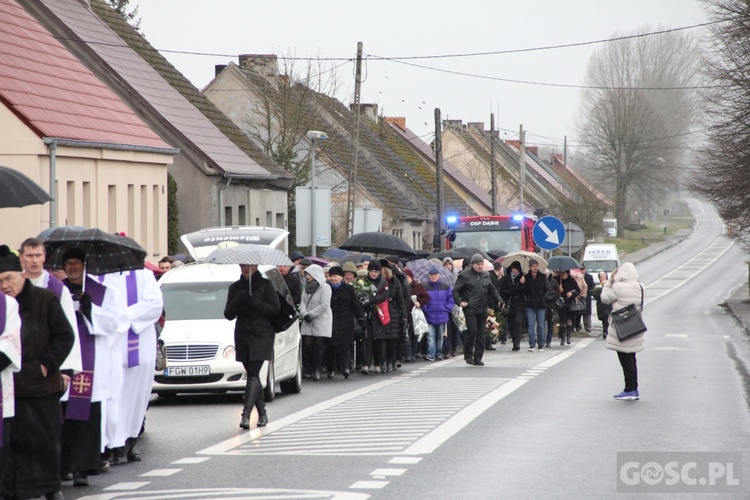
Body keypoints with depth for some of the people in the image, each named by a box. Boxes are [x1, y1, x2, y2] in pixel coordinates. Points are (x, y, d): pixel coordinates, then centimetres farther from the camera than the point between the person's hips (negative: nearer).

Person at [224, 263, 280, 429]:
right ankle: (262, 413, 15)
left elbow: (275, 309, -5)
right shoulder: (235, 287, 10)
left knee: (253, 374, -14)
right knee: (253, 375, 7)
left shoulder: (265, 285, 1)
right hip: (243, 337, 4)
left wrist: (255, 303, -16)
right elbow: (228, 314, 6)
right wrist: (238, 301, -12)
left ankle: (246, 414, -23)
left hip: (261, 335, -4)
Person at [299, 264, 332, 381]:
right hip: (308, 323, 5)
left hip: (321, 321, -5)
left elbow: (324, 305, -14)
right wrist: (304, 314, -11)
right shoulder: (307, 287, 13)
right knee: (307, 344, -2)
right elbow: (303, 301, 8)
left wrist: (310, 314, -15)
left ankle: (317, 370, 0)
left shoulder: (325, 287, -7)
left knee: (319, 345, -6)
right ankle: (309, 369, 10)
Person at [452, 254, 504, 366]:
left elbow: (492, 290, 24)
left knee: (481, 333, 4)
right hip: (470, 309, -5)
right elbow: (455, 290, -1)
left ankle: (478, 358, 9)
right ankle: (468, 355, 1)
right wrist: (459, 302, -12)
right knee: (472, 330, -15)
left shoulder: (486, 275, 14)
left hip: (482, 309, 5)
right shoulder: (465, 275, -2)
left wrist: (499, 300, 14)